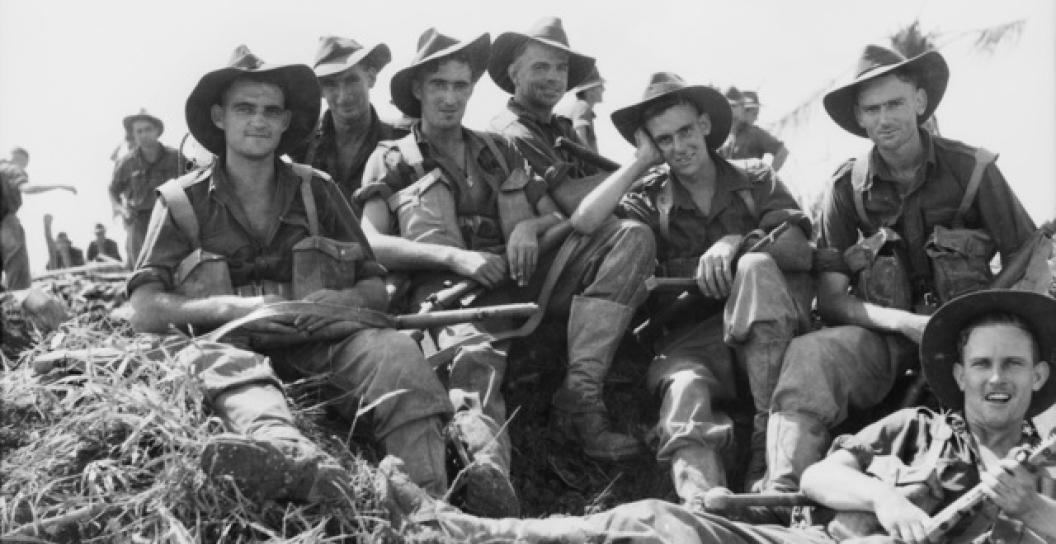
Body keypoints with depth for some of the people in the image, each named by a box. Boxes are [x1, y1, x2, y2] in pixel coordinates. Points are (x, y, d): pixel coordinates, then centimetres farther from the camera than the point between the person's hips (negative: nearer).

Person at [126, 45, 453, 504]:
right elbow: (144, 312, 0)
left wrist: (347, 301, -11)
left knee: (392, 350, -28)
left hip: (317, 342, 2)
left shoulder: (316, 190, 15)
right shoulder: (183, 201, 10)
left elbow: (377, 289, 13)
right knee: (217, 361, -36)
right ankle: (293, 455, -68)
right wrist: (234, 307, -15)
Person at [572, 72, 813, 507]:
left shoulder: (756, 181, 15)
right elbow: (583, 223, -5)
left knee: (755, 266, -30)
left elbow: (801, 251, 0)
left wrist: (738, 242, -19)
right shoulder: (650, 197, 14)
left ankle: (771, 437, -32)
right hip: (690, 337, 0)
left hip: (768, 329, 0)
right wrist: (642, 161, 3)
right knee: (684, 389, -34)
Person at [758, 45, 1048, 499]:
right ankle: (781, 494, -44)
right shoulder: (847, 187, 5)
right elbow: (830, 297, 2)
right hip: (888, 334, 1)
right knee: (811, 354, -31)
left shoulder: (971, 169, 1)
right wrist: (902, 322, -15)